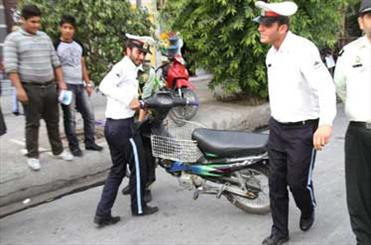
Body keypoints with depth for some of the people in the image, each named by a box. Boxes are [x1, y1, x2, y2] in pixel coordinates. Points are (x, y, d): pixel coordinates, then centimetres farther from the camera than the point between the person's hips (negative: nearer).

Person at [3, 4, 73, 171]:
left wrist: (61, 82, 9)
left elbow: (55, 61, 15)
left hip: (50, 86, 5)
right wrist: (19, 89, -17)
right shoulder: (13, 38, -3)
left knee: (53, 121, 12)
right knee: (32, 123, 2)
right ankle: (32, 156, 13)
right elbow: (10, 66, -10)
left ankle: (58, 150, 24)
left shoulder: (45, 37, 13)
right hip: (30, 88, -5)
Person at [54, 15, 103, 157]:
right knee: (70, 118, -1)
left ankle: (90, 142, 20)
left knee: (89, 114, 8)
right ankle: (74, 146, 8)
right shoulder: (56, 46, -4)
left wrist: (88, 83, 12)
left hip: (80, 85, 6)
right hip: (66, 86, -6)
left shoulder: (79, 45, 13)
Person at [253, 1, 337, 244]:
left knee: (298, 182, 3)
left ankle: (308, 210, 37)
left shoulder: (303, 49, -18)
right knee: (276, 183, 9)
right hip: (277, 127, 7)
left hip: (303, 129, -7)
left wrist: (326, 123, -38)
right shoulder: (271, 54, 9)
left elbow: (325, 86, -26)